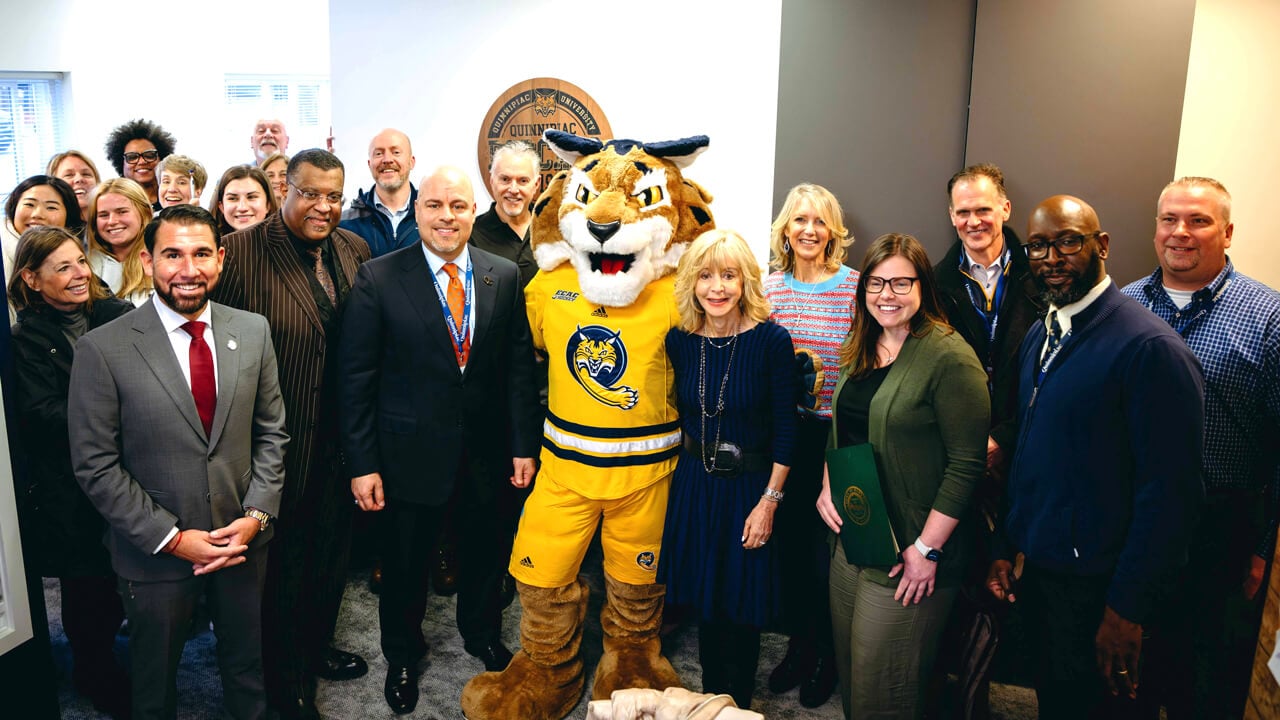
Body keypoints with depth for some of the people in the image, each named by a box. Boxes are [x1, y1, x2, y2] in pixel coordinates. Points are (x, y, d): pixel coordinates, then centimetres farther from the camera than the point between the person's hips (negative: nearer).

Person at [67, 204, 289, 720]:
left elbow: (271, 431, 3)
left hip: (243, 541, 3)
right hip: (155, 553, -2)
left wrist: (257, 515, -8)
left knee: (247, 668, 22)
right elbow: (95, 465, -12)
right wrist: (171, 538, -15)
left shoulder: (253, 331, -3)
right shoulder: (103, 349, -14)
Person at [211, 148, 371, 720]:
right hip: (279, 442, -5)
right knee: (282, 560, 13)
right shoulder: (241, 252, -15)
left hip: (340, 439, 5)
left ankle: (316, 645, 48)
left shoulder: (355, 251, 2)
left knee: (330, 549, 22)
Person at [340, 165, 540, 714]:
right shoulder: (378, 279, -9)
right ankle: (402, 656, 42)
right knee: (405, 566, 16)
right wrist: (362, 464, -10)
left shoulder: (505, 276, -1)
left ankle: (482, 636, 48)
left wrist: (524, 445, 0)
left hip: (485, 454, 3)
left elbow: (519, 367, 2)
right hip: (411, 456, -2)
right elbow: (357, 379, -8)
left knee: (484, 555, 21)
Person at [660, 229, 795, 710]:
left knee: (743, 606, 10)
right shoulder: (680, 340, -4)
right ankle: (710, 698, 37)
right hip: (694, 484, 3)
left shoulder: (771, 339, -15)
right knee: (704, 600, 16)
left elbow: (785, 429, -11)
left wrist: (769, 501, -13)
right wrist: (692, 464, 6)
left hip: (750, 485, -3)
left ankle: (739, 704, 32)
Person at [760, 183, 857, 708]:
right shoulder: (771, 287, 5)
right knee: (790, 540, 13)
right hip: (785, 432, 3)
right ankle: (798, 642, 33)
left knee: (827, 547, 4)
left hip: (837, 433, -3)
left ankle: (827, 654, 27)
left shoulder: (855, 286, -6)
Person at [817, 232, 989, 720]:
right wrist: (827, 487, 3)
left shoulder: (949, 357, -15)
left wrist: (926, 549, -17)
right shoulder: (861, 352, 9)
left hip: (906, 553, -7)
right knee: (849, 675, 18)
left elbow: (967, 462, -17)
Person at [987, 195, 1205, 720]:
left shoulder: (1149, 347, -19)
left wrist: (1128, 608, -19)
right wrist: (1006, 547, 7)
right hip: (1035, 569, 7)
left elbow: (1170, 492, -21)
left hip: (1096, 587, -7)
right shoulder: (1038, 337, 6)